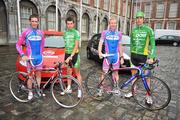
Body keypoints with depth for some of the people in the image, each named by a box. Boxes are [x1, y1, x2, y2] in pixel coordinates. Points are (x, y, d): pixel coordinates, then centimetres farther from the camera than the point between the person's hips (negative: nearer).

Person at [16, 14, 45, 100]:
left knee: (38, 74, 11)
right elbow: (18, 45, -2)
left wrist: (40, 54, 12)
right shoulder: (25, 32, -4)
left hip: (39, 57, 3)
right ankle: (30, 92, 19)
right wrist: (22, 55, -12)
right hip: (30, 57, -3)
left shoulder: (41, 33, 6)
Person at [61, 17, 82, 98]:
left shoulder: (76, 33, -9)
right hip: (67, 54, 6)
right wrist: (67, 55, 6)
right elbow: (66, 44, 12)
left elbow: (76, 45, -15)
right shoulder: (65, 33, 8)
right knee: (68, 71, 14)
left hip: (75, 54, -5)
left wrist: (71, 56, -23)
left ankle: (79, 90, 8)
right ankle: (69, 88, 27)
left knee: (77, 73, 0)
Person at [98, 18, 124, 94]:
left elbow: (120, 46, 11)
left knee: (115, 72, 11)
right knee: (104, 72, -1)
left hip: (116, 55, 2)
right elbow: (100, 43, -7)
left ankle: (115, 87, 26)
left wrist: (121, 57, 8)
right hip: (107, 55, -2)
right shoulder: (104, 33, -1)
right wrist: (99, 52, -25)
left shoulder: (119, 34, 7)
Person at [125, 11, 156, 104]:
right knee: (134, 74, 13)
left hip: (143, 56, -4)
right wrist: (131, 54, 12)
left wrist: (151, 57, -18)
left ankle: (148, 95, 18)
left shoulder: (148, 30, -6)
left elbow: (152, 44, -9)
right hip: (134, 55, 4)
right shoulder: (133, 30, 8)